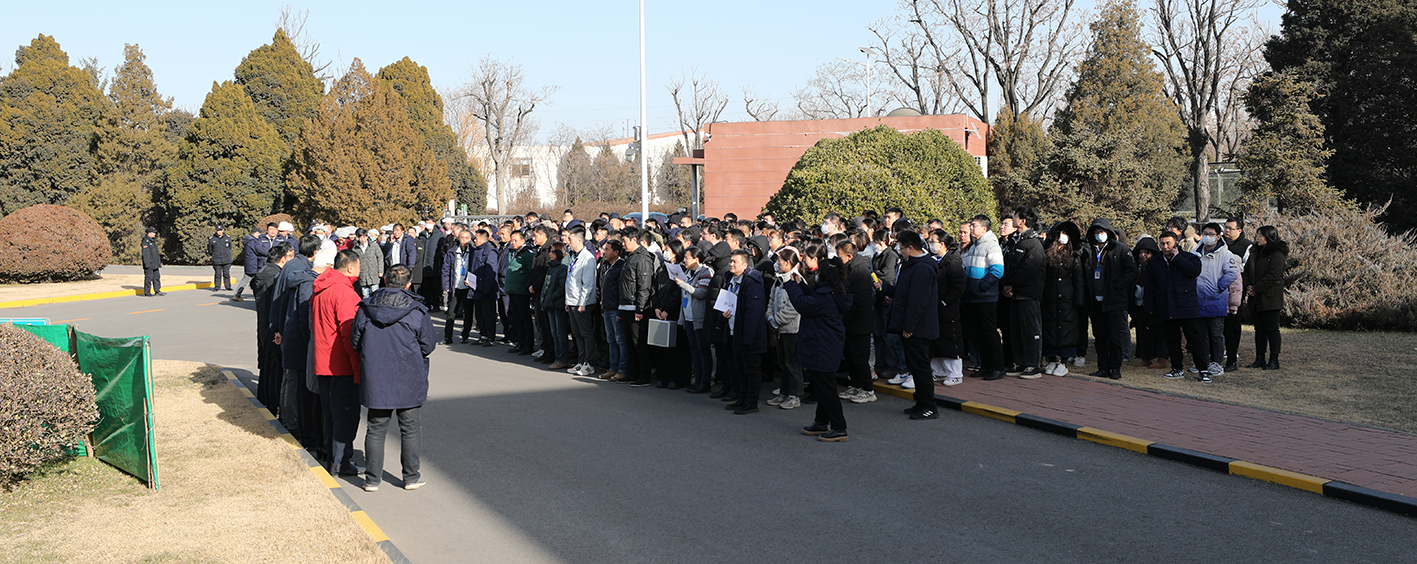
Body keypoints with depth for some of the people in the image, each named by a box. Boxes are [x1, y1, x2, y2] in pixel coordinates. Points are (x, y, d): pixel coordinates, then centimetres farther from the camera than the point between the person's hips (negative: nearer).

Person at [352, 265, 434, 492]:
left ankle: (372, 479, 15)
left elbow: (355, 341, 4)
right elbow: (427, 346, -4)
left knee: (376, 429, 11)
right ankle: (411, 477, 17)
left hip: (374, 379, 2)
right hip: (408, 381, -2)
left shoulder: (365, 308, -3)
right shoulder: (417, 311, -9)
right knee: (410, 428, 11)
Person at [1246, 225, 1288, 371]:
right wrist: (1248, 288, 4)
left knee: (1272, 329, -5)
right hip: (1258, 299, 9)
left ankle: (1274, 360, -2)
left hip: (1270, 298, -9)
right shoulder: (1259, 253, 18)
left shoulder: (1277, 254, -9)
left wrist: (1256, 288, -15)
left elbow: (1273, 276, -16)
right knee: (1259, 329, 9)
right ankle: (1259, 359, 13)